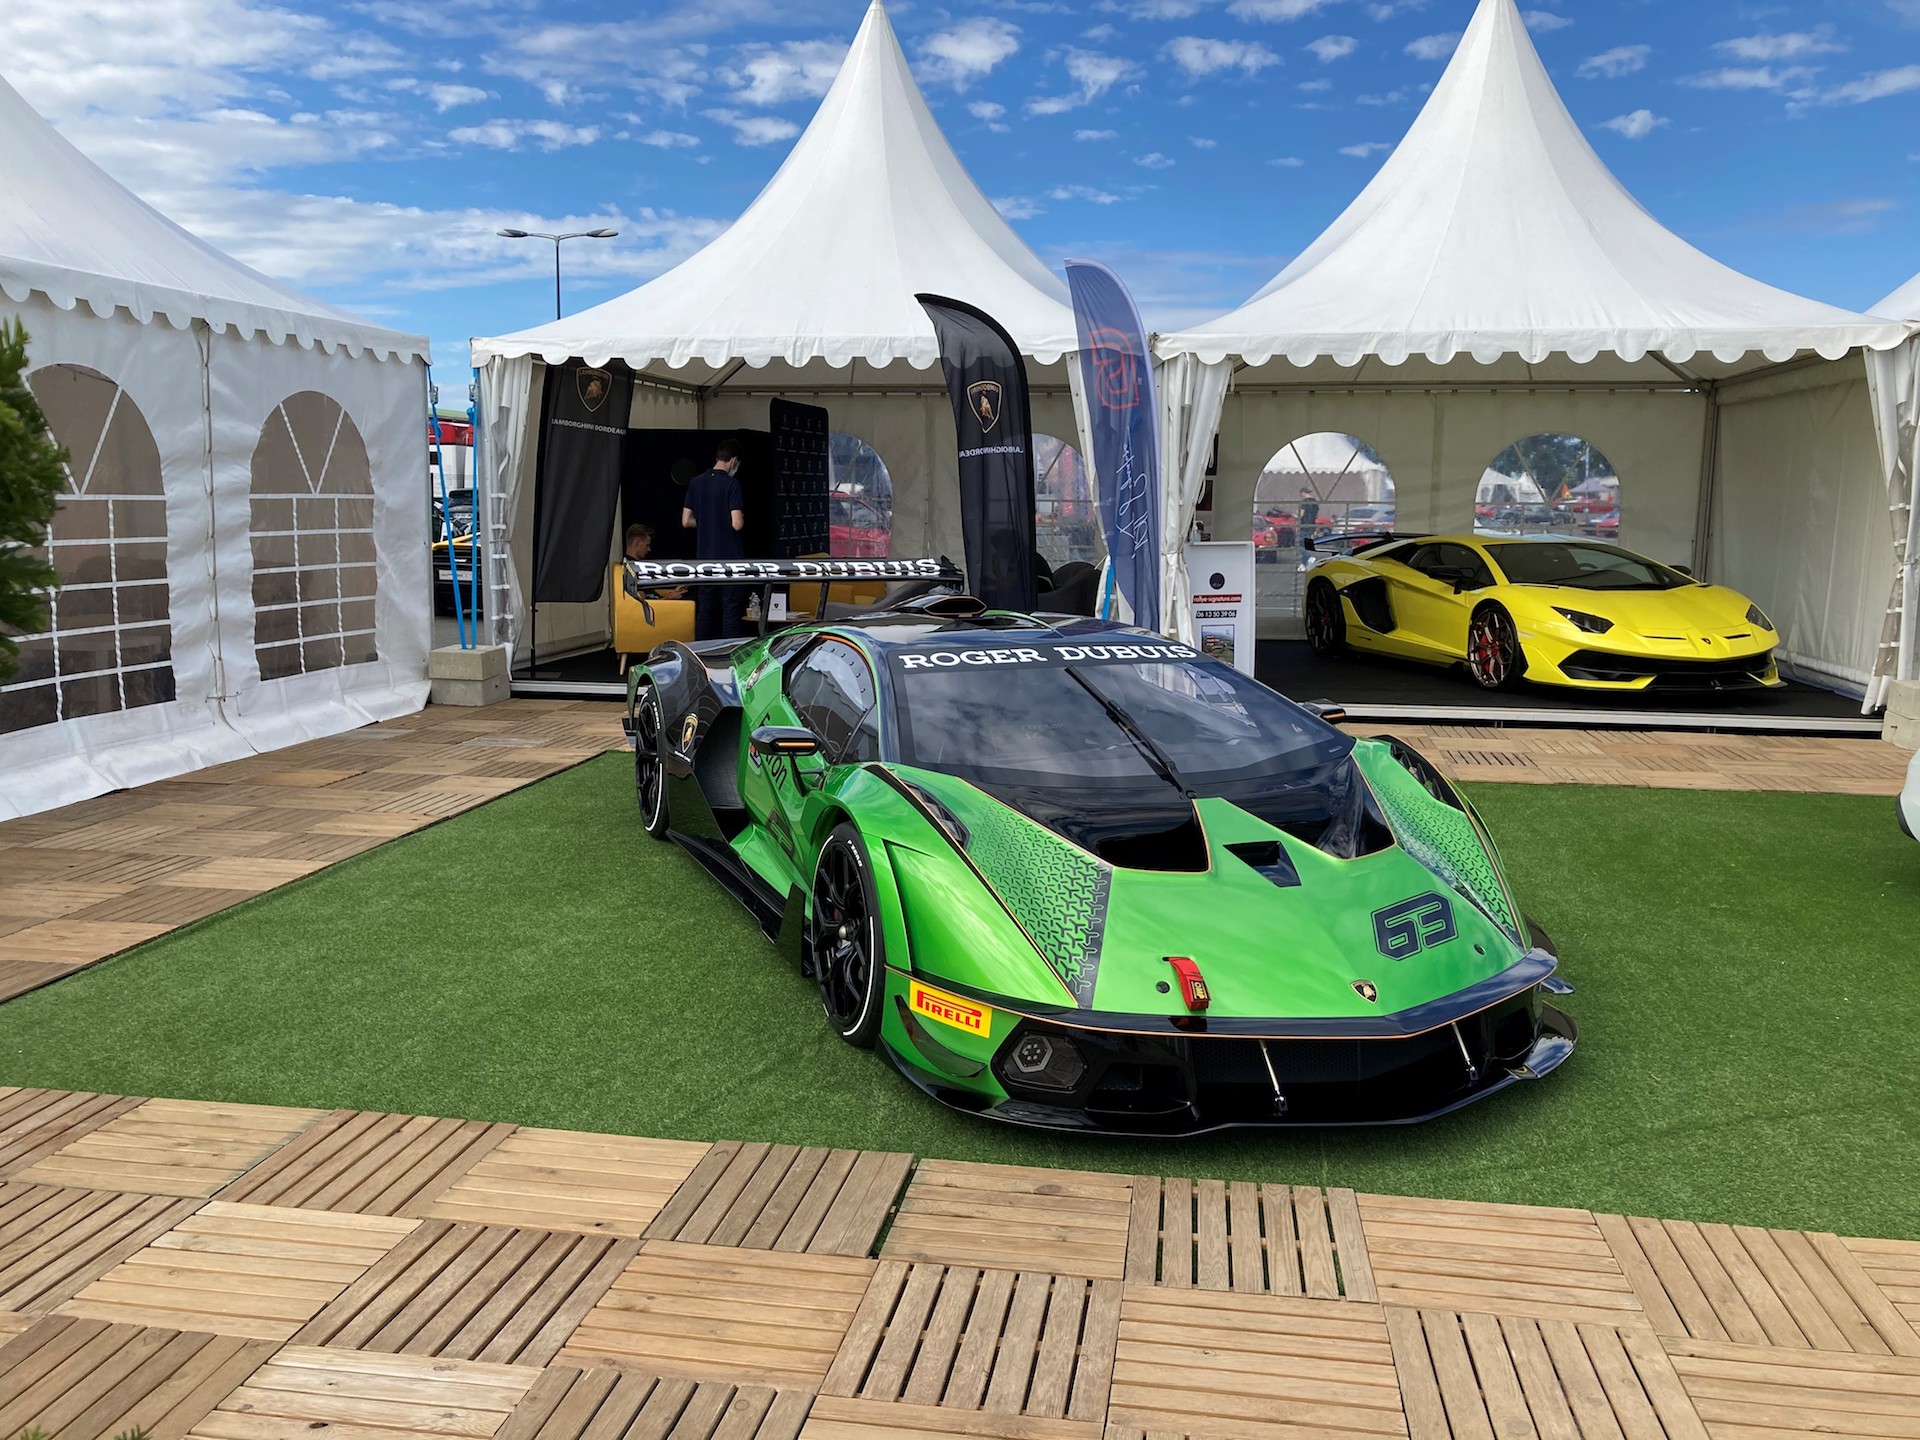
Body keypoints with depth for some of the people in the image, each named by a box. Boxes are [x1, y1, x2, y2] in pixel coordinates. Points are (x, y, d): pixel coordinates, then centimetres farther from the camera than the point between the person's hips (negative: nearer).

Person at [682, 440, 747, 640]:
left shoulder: (695, 483, 6)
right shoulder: (731, 484, -12)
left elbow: (686, 521, 9)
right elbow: (737, 524, -18)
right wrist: (742, 519, 4)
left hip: (705, 557, 6)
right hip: (729, 556, -6)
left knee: (705, 608, 10)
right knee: (731, 609, -1)